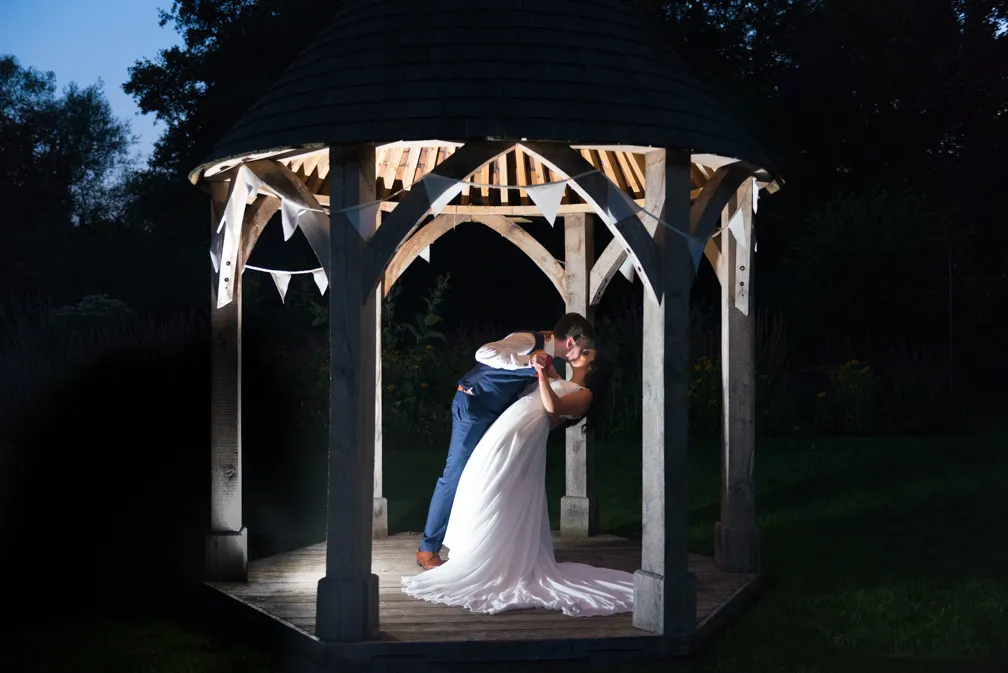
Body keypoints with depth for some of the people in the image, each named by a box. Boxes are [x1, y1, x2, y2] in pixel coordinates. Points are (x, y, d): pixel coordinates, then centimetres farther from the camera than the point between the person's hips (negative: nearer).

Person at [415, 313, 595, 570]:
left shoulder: (547, 353, 5)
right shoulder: (528, 341, -23)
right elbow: (484, 353, -38)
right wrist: (529, 362, -39)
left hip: (496, 412, 9)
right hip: (472, 406, -9)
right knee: (455, 474, -7)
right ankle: (427, 549, 0)